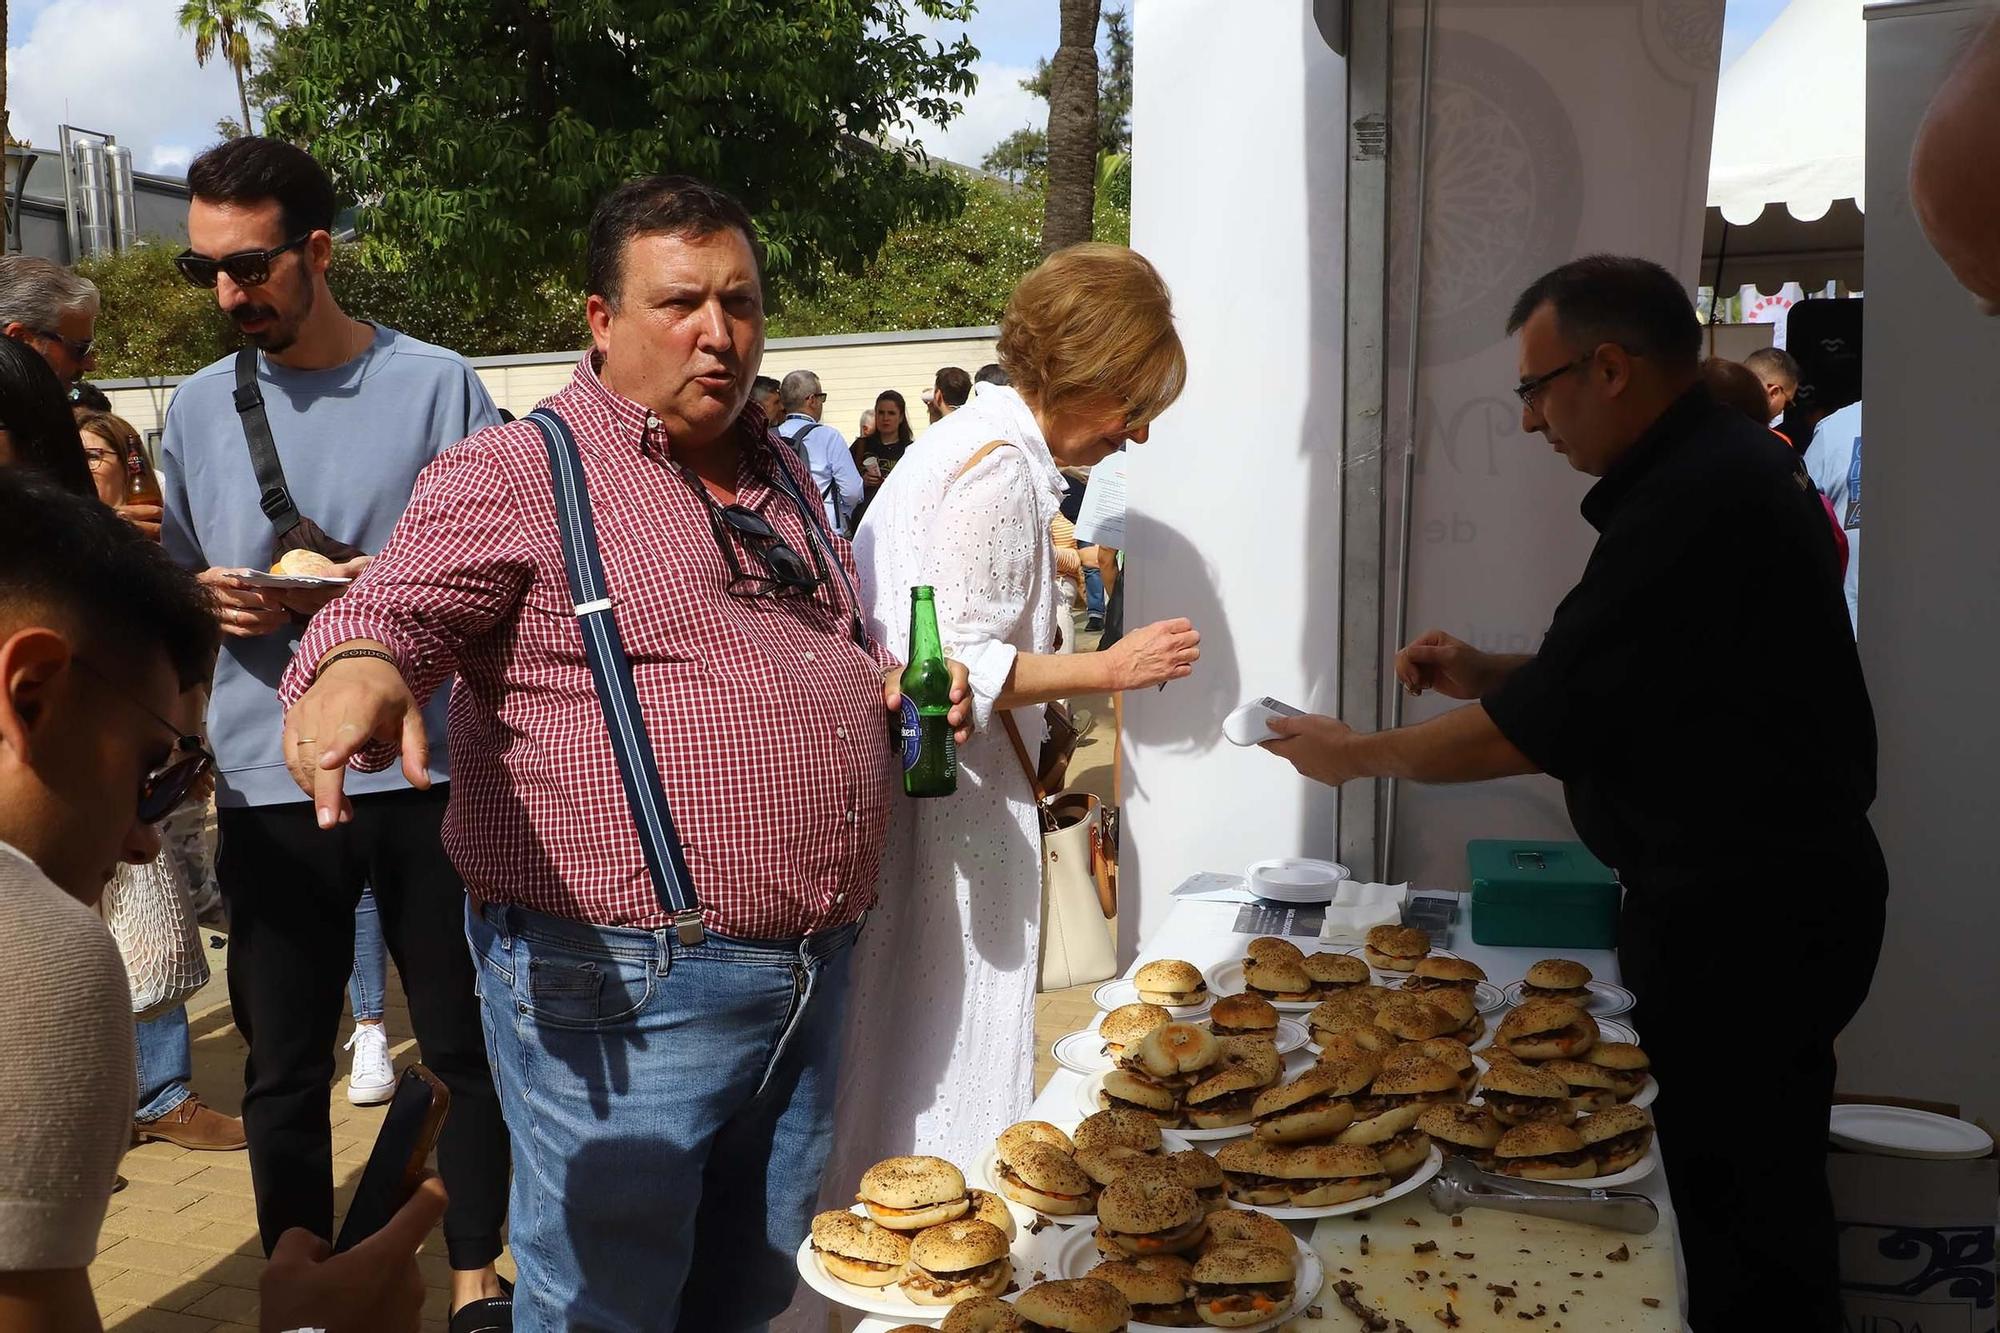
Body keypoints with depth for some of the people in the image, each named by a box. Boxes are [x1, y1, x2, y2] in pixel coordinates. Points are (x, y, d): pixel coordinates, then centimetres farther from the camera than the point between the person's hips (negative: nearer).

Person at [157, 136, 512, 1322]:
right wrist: (206, 600, -5)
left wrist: (371, 591, -17)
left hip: (427, 773, -2)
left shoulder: (436, 385, -3)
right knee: (284, 1067, 11)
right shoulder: (198, 408, 9)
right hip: (268, 785, 3)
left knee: (466, 1046, 8)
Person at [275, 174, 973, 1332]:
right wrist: (356, 667, -42)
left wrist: (899, 683, 7)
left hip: (813, 974, 7)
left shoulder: (783, 476, 15)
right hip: (624, 987, -6)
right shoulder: (521, 473, -6)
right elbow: (395, 606, -19)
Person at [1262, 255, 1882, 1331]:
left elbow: (1539, 732, -21)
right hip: (1766, 886, 10)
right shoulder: (1732, 463, 10)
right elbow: (1633, 672, 19)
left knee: (1732, 1211, 3)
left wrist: (1358, 754, -8)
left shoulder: (1691, 504, -24)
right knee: (1756, 1201, 20)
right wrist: (1487, 673, 6)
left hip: (1742, 914, -10)